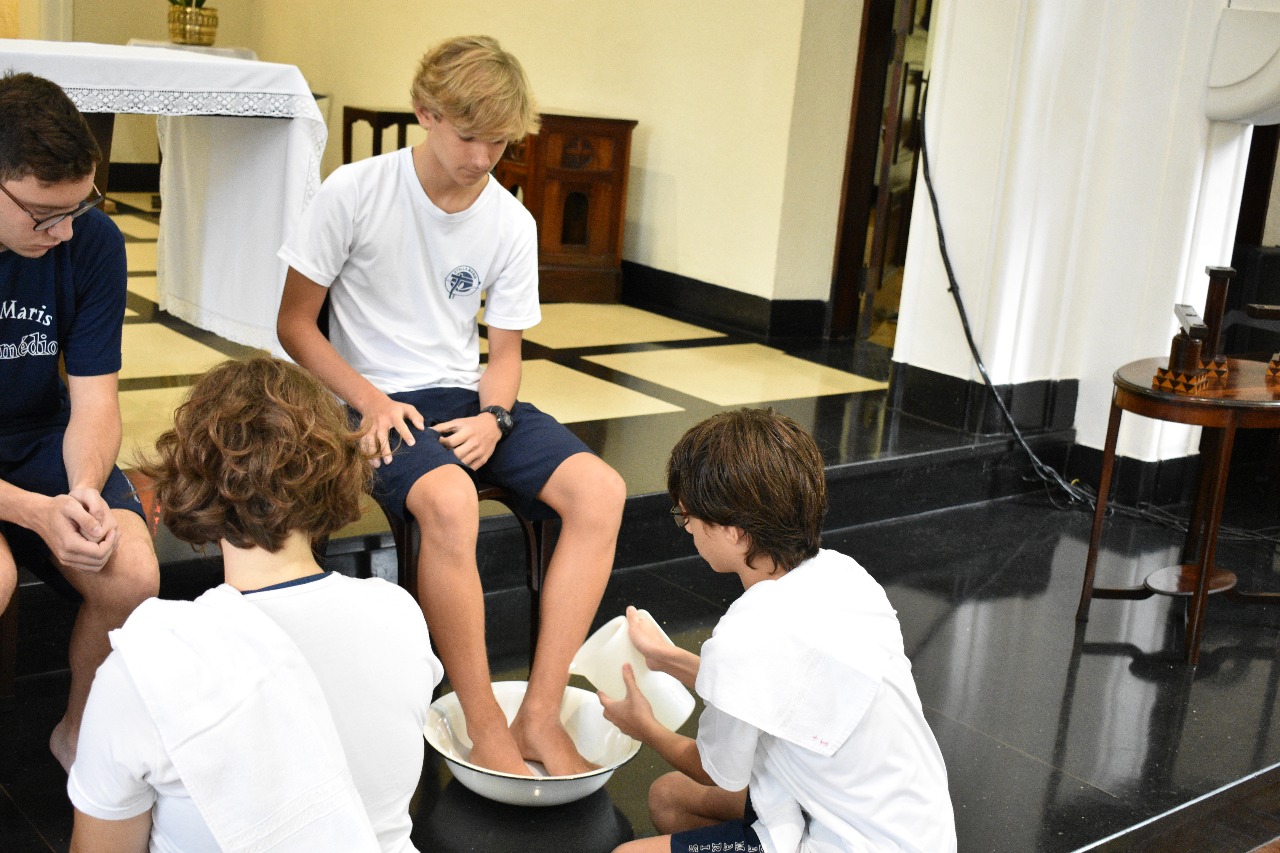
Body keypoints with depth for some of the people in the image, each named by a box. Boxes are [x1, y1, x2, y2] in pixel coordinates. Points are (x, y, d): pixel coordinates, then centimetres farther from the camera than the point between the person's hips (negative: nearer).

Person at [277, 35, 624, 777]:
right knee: (449, 499, -37)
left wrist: (493, 417, -11)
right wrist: (371, 401, -16)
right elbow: (295, 323, -3)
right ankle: (485, 727, -21)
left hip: (468, 397, 5)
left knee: (600, 489, -20)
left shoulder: (512, 225, 1)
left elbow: (505, 349, 10)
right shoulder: (356, 193, -8)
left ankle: (541, 715, -17)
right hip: (379, 400, -4)